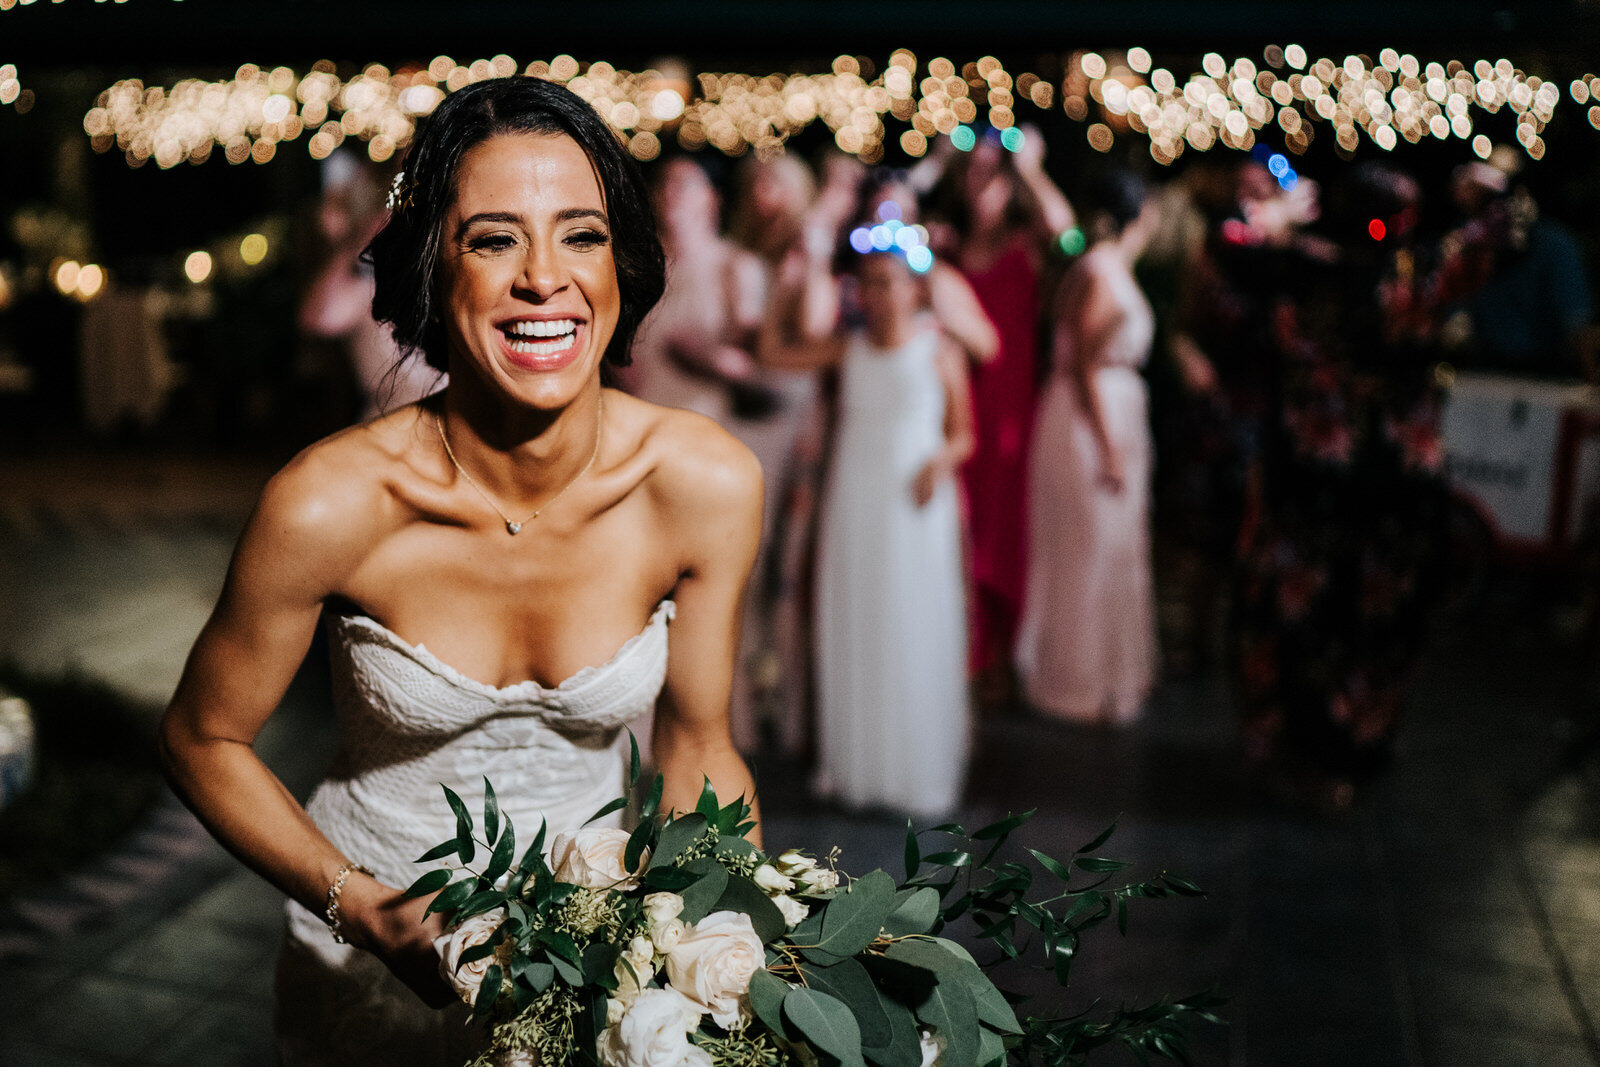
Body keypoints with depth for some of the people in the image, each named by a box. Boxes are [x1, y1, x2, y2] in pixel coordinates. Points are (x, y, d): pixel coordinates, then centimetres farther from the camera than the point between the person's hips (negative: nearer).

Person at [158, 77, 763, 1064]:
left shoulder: (707, 484, -20)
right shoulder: (332, 504, -25)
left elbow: (698, 748, -6)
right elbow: (203, 741, -10)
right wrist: (358, 906, -22)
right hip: (376, 951, -1)